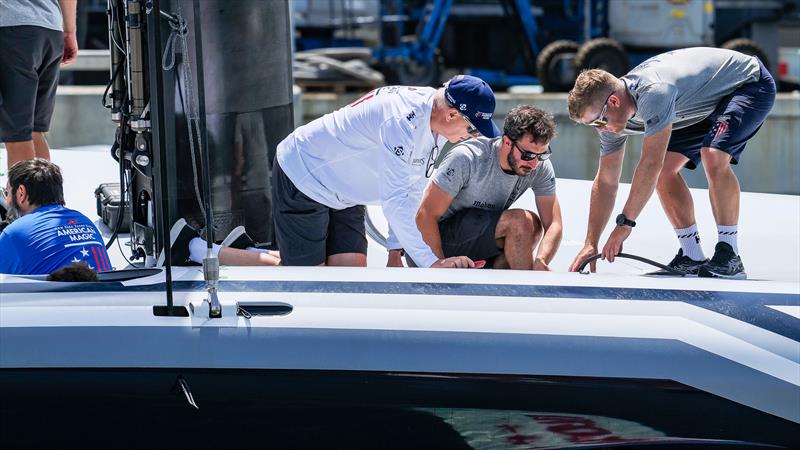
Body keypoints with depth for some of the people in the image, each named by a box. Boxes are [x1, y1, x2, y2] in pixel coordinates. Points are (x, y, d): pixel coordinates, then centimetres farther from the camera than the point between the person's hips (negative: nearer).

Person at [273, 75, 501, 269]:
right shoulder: (401, 121, -35)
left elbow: (413, 192, 3)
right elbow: (395, 202, -38)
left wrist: (395, 251, -1)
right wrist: (433, 262, -40)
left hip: (344, 198, 9)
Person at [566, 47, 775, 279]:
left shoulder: (653, 92, -38)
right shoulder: (613, 115, -9)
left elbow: (651, 164, -39)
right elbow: (606, 182, -2)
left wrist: (625, 223, -33)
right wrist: (590, 244, -5)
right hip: (705, 107, 9)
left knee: (713, 158, -31)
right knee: (665, 169, -4)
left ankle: (729, 258, -23)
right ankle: (693, 258, 2)